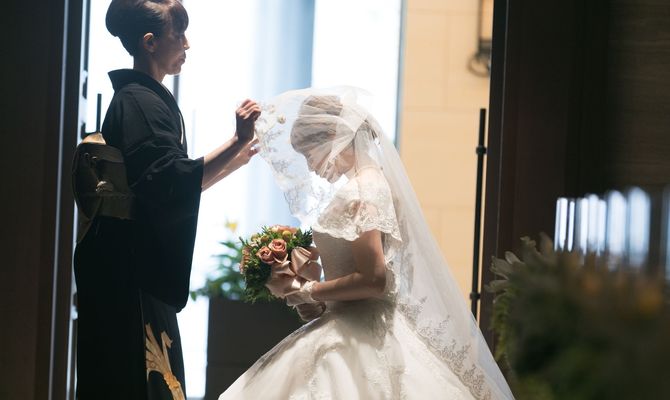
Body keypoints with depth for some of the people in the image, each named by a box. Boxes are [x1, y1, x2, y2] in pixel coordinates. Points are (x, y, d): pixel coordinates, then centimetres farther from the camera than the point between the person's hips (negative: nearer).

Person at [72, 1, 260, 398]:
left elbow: (173, 185, 21)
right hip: (131, 266, -10)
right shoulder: (139, 102, -14)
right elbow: (173, 183, -26)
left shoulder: (147, 98, 17)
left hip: (142, 265, 10)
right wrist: (237, 143, -28)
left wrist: (237, 158, 26)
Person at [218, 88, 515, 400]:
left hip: (359, 336, -9)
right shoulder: (371, 180, 12)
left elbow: (373, 280, -23)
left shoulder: (360, 192, -16)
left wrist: (308, 293, -12)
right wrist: (313, 294, 13)